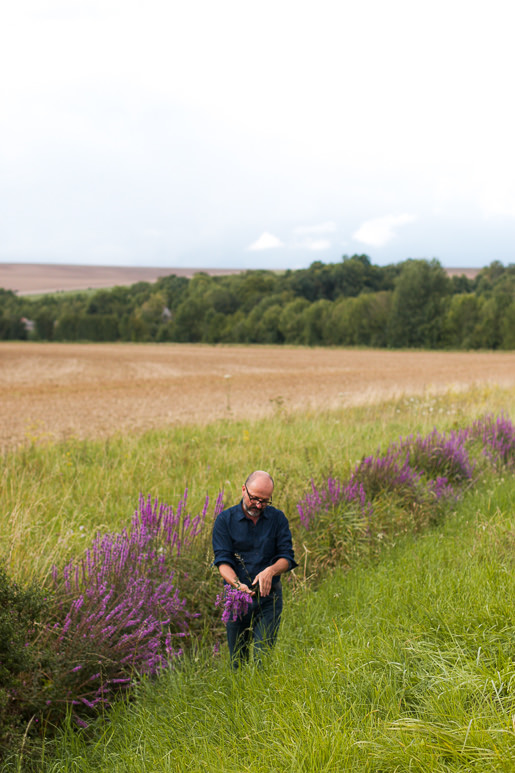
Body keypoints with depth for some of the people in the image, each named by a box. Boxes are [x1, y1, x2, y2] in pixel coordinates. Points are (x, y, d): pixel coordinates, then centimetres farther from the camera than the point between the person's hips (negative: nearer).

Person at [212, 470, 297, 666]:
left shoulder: (277, 518, 5)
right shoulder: (225, 520, 0)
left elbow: (287, 557, 1)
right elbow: (222, 561, -8)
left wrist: (270, 571, -21)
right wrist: (237, 584, -27)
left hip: (269, 597, 0)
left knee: (263, 656, -10)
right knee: (237, 661, 6)